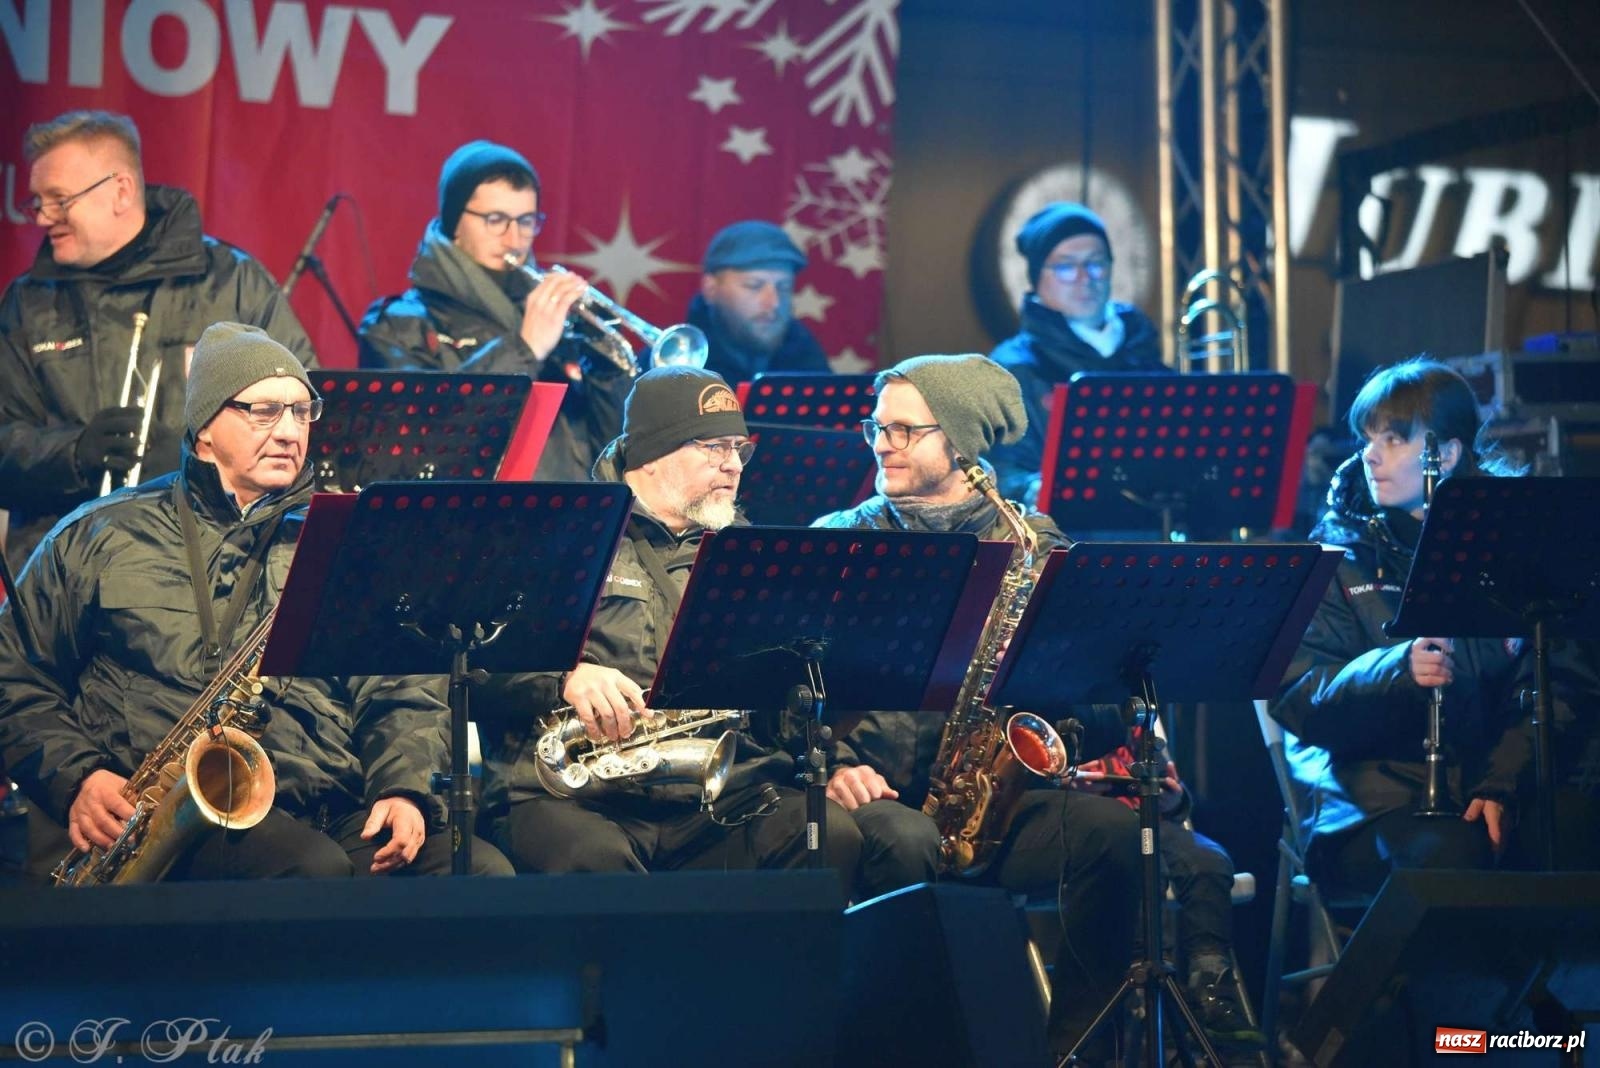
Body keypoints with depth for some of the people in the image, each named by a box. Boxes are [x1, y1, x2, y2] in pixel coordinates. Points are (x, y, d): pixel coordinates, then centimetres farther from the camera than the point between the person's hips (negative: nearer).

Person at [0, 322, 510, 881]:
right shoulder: (100, 536, 15)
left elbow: (406, 693, 15)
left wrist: (404, 790, -6)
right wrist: (76, 779, -3)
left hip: (335, 810, 3)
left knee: (486, 872, -26)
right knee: (317, 869, -37)